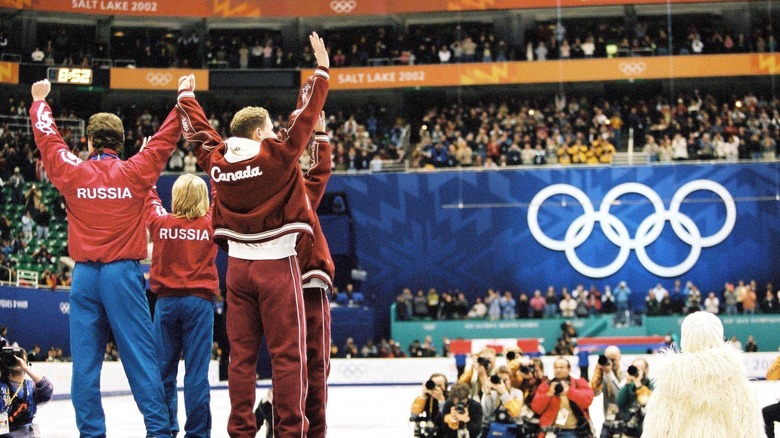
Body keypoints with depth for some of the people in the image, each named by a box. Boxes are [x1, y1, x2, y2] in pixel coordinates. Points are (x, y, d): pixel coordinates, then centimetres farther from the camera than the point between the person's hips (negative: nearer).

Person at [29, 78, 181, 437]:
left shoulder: (72, 172, 2)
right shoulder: (135, 173, -1)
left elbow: (47, 137, 17)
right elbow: (165, 139, 11)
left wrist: (39, 101, 34)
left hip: (84, 275, 2)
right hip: (123, 273, -1)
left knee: (85, 360, 4)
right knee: (140, 356, -1)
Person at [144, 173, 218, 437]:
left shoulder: (160, 222, 1)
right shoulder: (211, 224, -1)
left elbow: (148, 197, 19)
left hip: (166, 301, 1)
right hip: (199, 300, -1)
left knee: (164, 369, 8)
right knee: (197, 371, -2)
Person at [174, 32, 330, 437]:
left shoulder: (217, 161, 3)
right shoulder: (277, 156, -10)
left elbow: (199, 130, 20)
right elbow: (305, 118, -5)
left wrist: (187, 96, 38)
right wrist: (321, 71, 4)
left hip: (238, 265, 5)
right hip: (277, 266, -5)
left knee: (241, 355, 7)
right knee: (287, 354, -3)